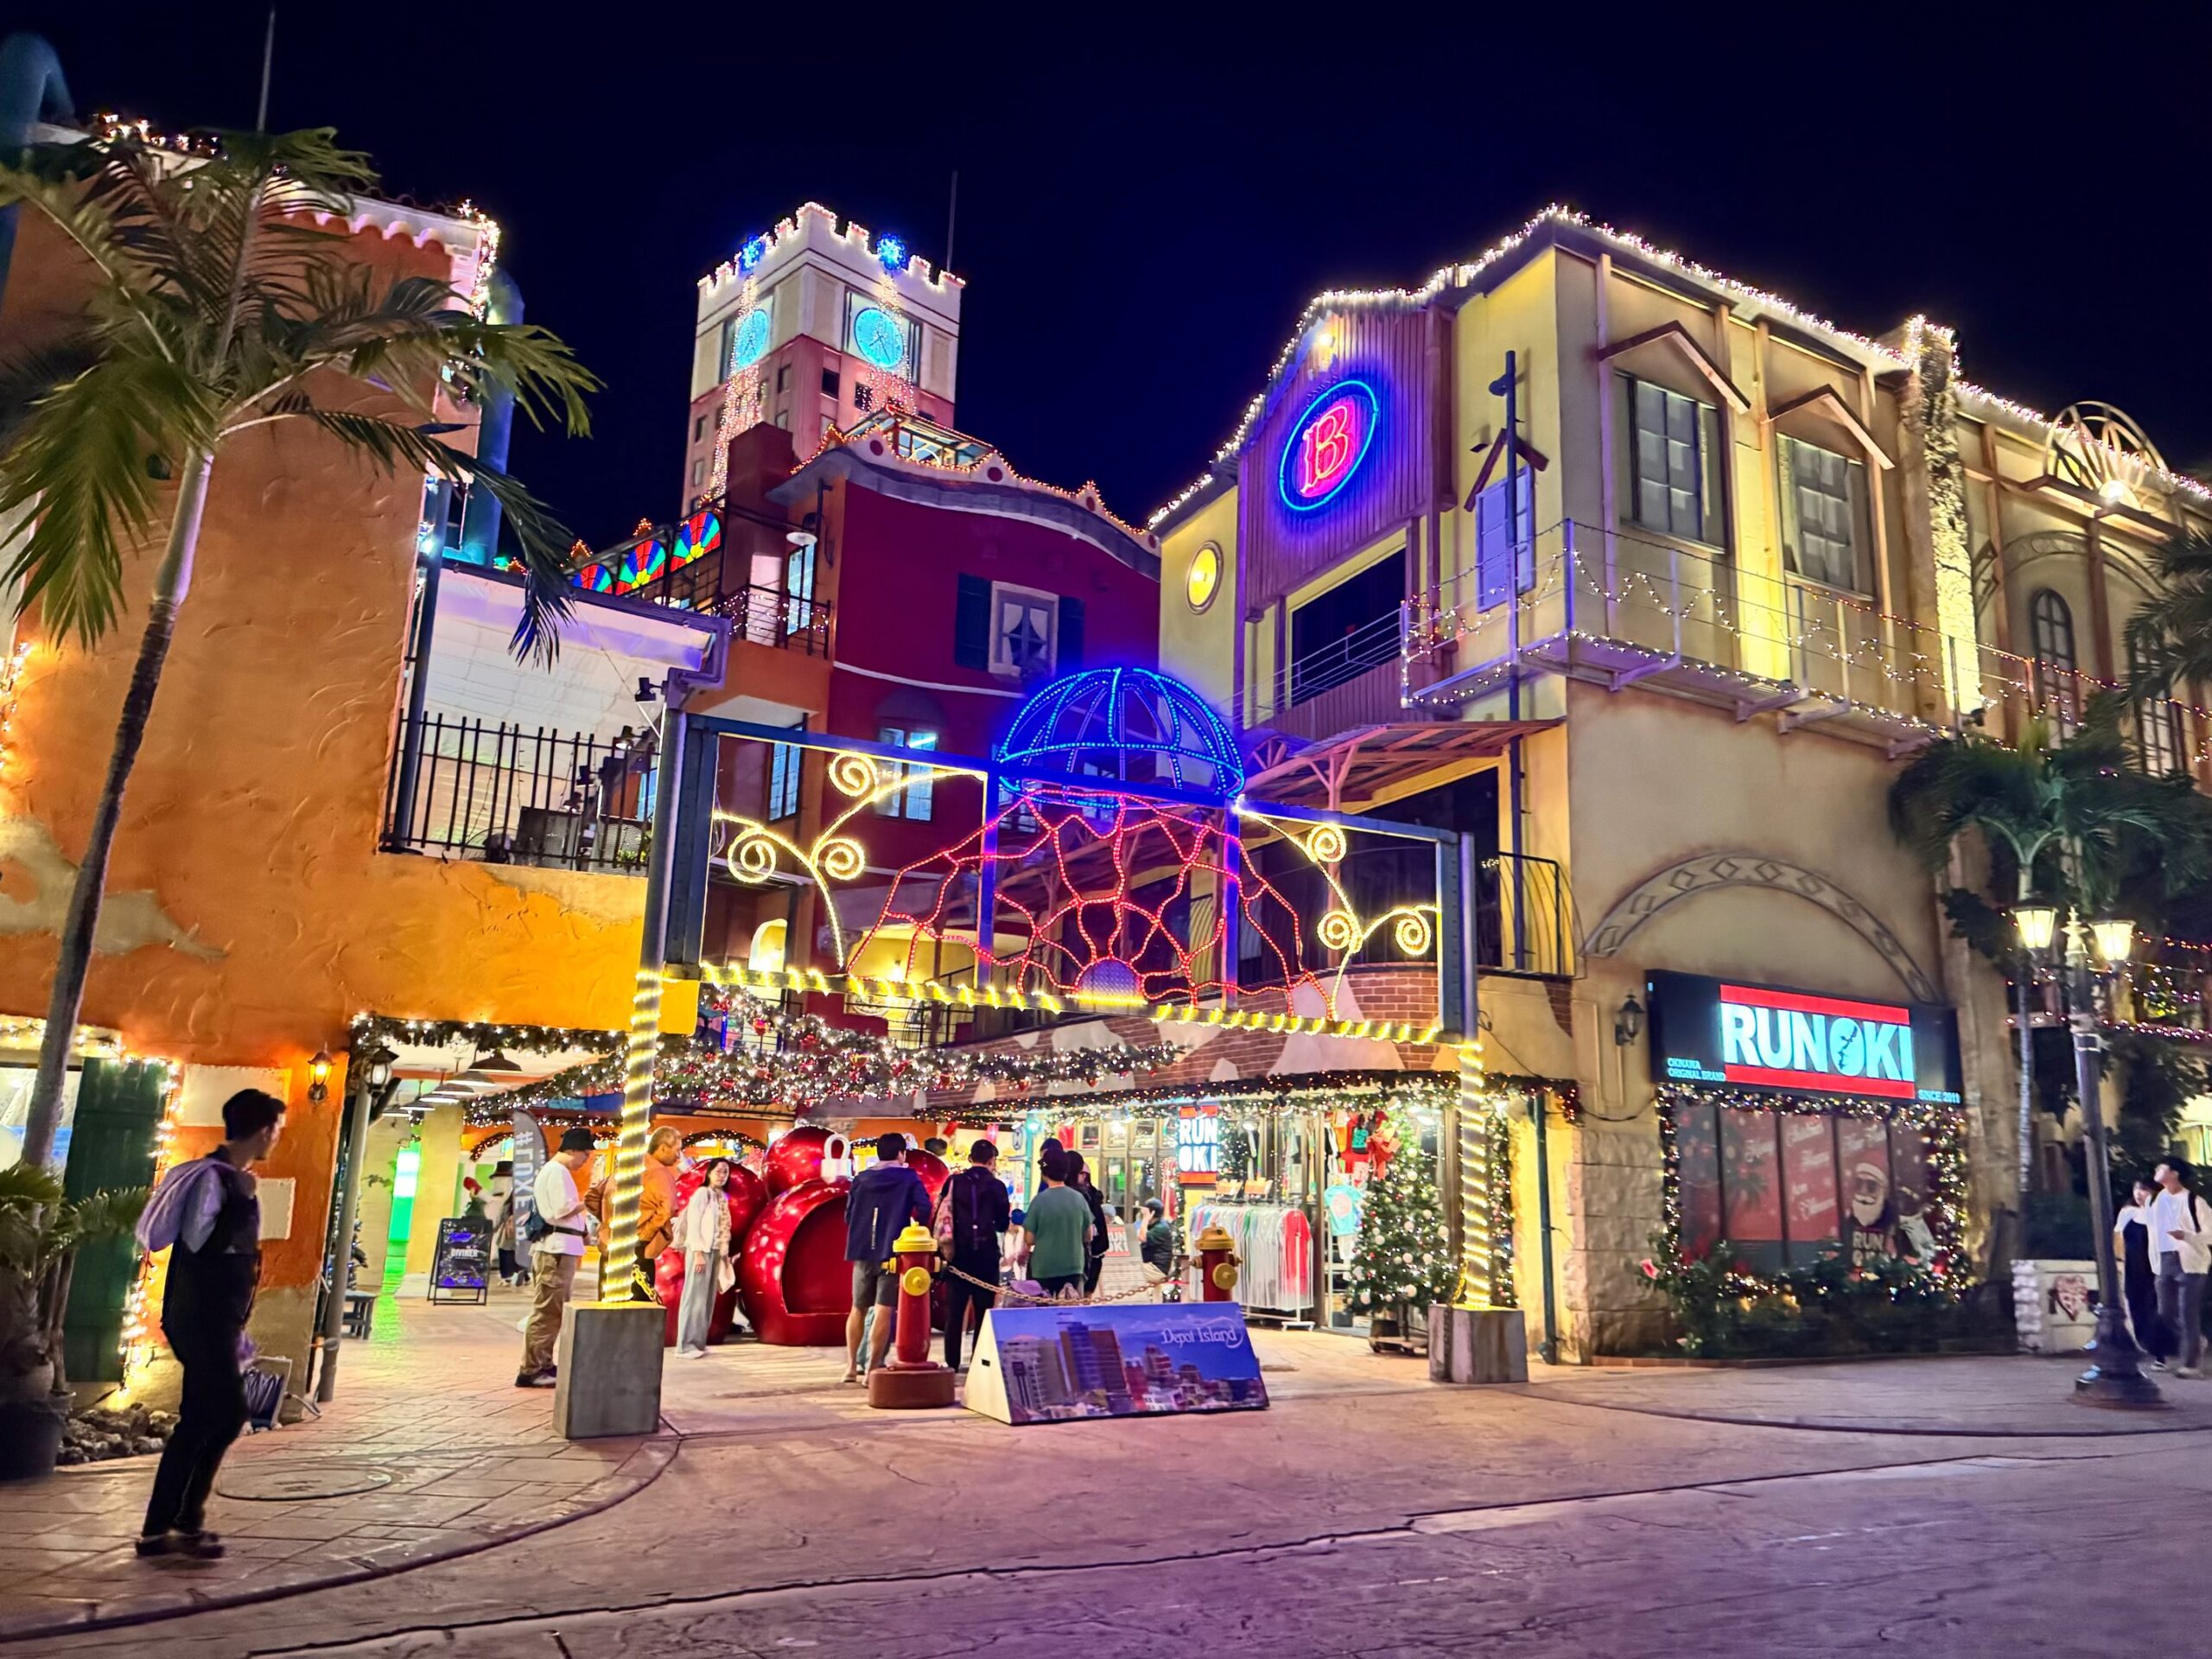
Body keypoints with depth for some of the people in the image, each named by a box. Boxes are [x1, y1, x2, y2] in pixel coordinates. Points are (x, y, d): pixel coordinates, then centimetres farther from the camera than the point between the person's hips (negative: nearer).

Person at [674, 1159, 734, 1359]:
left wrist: (724, 1256, 11)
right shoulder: (702, 1193, -7)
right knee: (695, 1297, -8)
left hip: (716, 1252, 8)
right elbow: (693, 1224, -13)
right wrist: (698, 1253, -19)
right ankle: (686, 1346, -5)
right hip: (701, 1251, -8)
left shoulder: (722, 1197, 16)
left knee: (708, 1299, 8)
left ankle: (698, 1343, 13)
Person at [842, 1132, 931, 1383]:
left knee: (858, 1309, 17)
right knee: (883, 1311, -2)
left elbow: (848, 1215, 9)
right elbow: (924, 1209, -11)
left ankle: (852, 1366, 19)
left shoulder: (860, 1179, 8)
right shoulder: (909, 1179, -1)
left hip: (862, 1252, 4)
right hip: (892, 1252, -4)